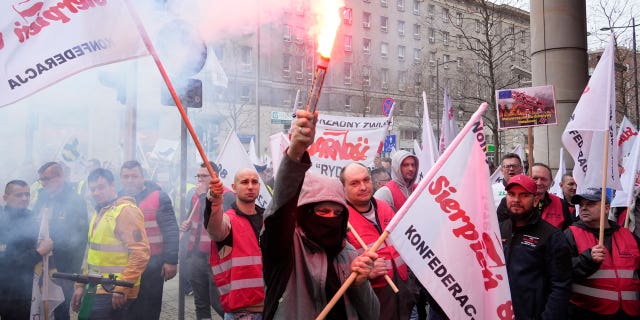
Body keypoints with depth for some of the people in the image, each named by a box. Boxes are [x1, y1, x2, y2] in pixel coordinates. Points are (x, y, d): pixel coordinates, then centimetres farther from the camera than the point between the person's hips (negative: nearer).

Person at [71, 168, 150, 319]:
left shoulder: (126, 211, -14)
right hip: (96, 290, 9)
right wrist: (81, 285, 17)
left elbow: (140, 253, -22)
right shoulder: (99, 213, 15)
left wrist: (121, 288, -23)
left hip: (114, 294, -9)